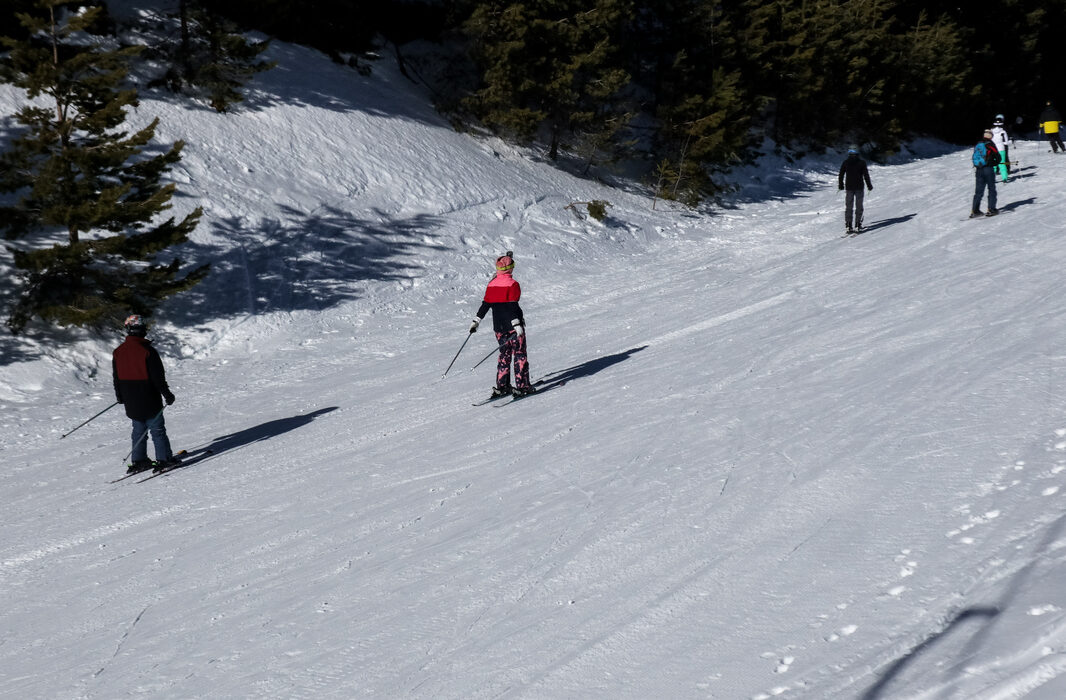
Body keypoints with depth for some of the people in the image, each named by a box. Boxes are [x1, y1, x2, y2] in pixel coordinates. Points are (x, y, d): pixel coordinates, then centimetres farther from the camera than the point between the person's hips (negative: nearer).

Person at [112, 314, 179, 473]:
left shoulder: (118, 352, 1)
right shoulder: (148, 351, -17)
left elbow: (116, 377, 10)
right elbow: (158, 376, -15)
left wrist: (120, 397, 22)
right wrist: (167, 394, -4)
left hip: (131, 402, 5)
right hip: (149, 400, -5)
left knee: (138, 430, 15)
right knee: (157, 430, 3)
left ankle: (139, 461, 16)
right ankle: (164, 459, 4)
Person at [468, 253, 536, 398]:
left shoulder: (492, 284, 5)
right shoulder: (512, 284, -12)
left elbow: (485, 305, 7)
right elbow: (512, 306, -19)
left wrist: (476, 320, 14)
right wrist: (517, 324, -22)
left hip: (499, 326, 6)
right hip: (512, 325, -6)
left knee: (504, 354, 15)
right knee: (519, 354, 1)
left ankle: (501, 386, 13)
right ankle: (522, 386, -1)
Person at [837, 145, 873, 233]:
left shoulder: (845, 162, 0)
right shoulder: (862, 162, -5)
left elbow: (841, 175, 5)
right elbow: (866, 175, -4)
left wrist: (841, 185, 18)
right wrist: (869, 185, 6)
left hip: (849, 188, 1)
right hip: (859, 187, -1)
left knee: (848, 207, 5)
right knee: (859, 207, 5)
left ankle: (848, 225, -1)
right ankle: (858, 224, 2)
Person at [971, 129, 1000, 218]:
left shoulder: (977, 145, 9)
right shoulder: (990, 144, -8)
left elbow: (974, 157, 16)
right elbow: (998, 157, -6)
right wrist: (994, 163, 12)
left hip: (978, 170, 5)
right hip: (988, 169, -5)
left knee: (979, 190, 8)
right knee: (992, 189, 5)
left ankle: (975, 210, 4)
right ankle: (991, 209, 2)